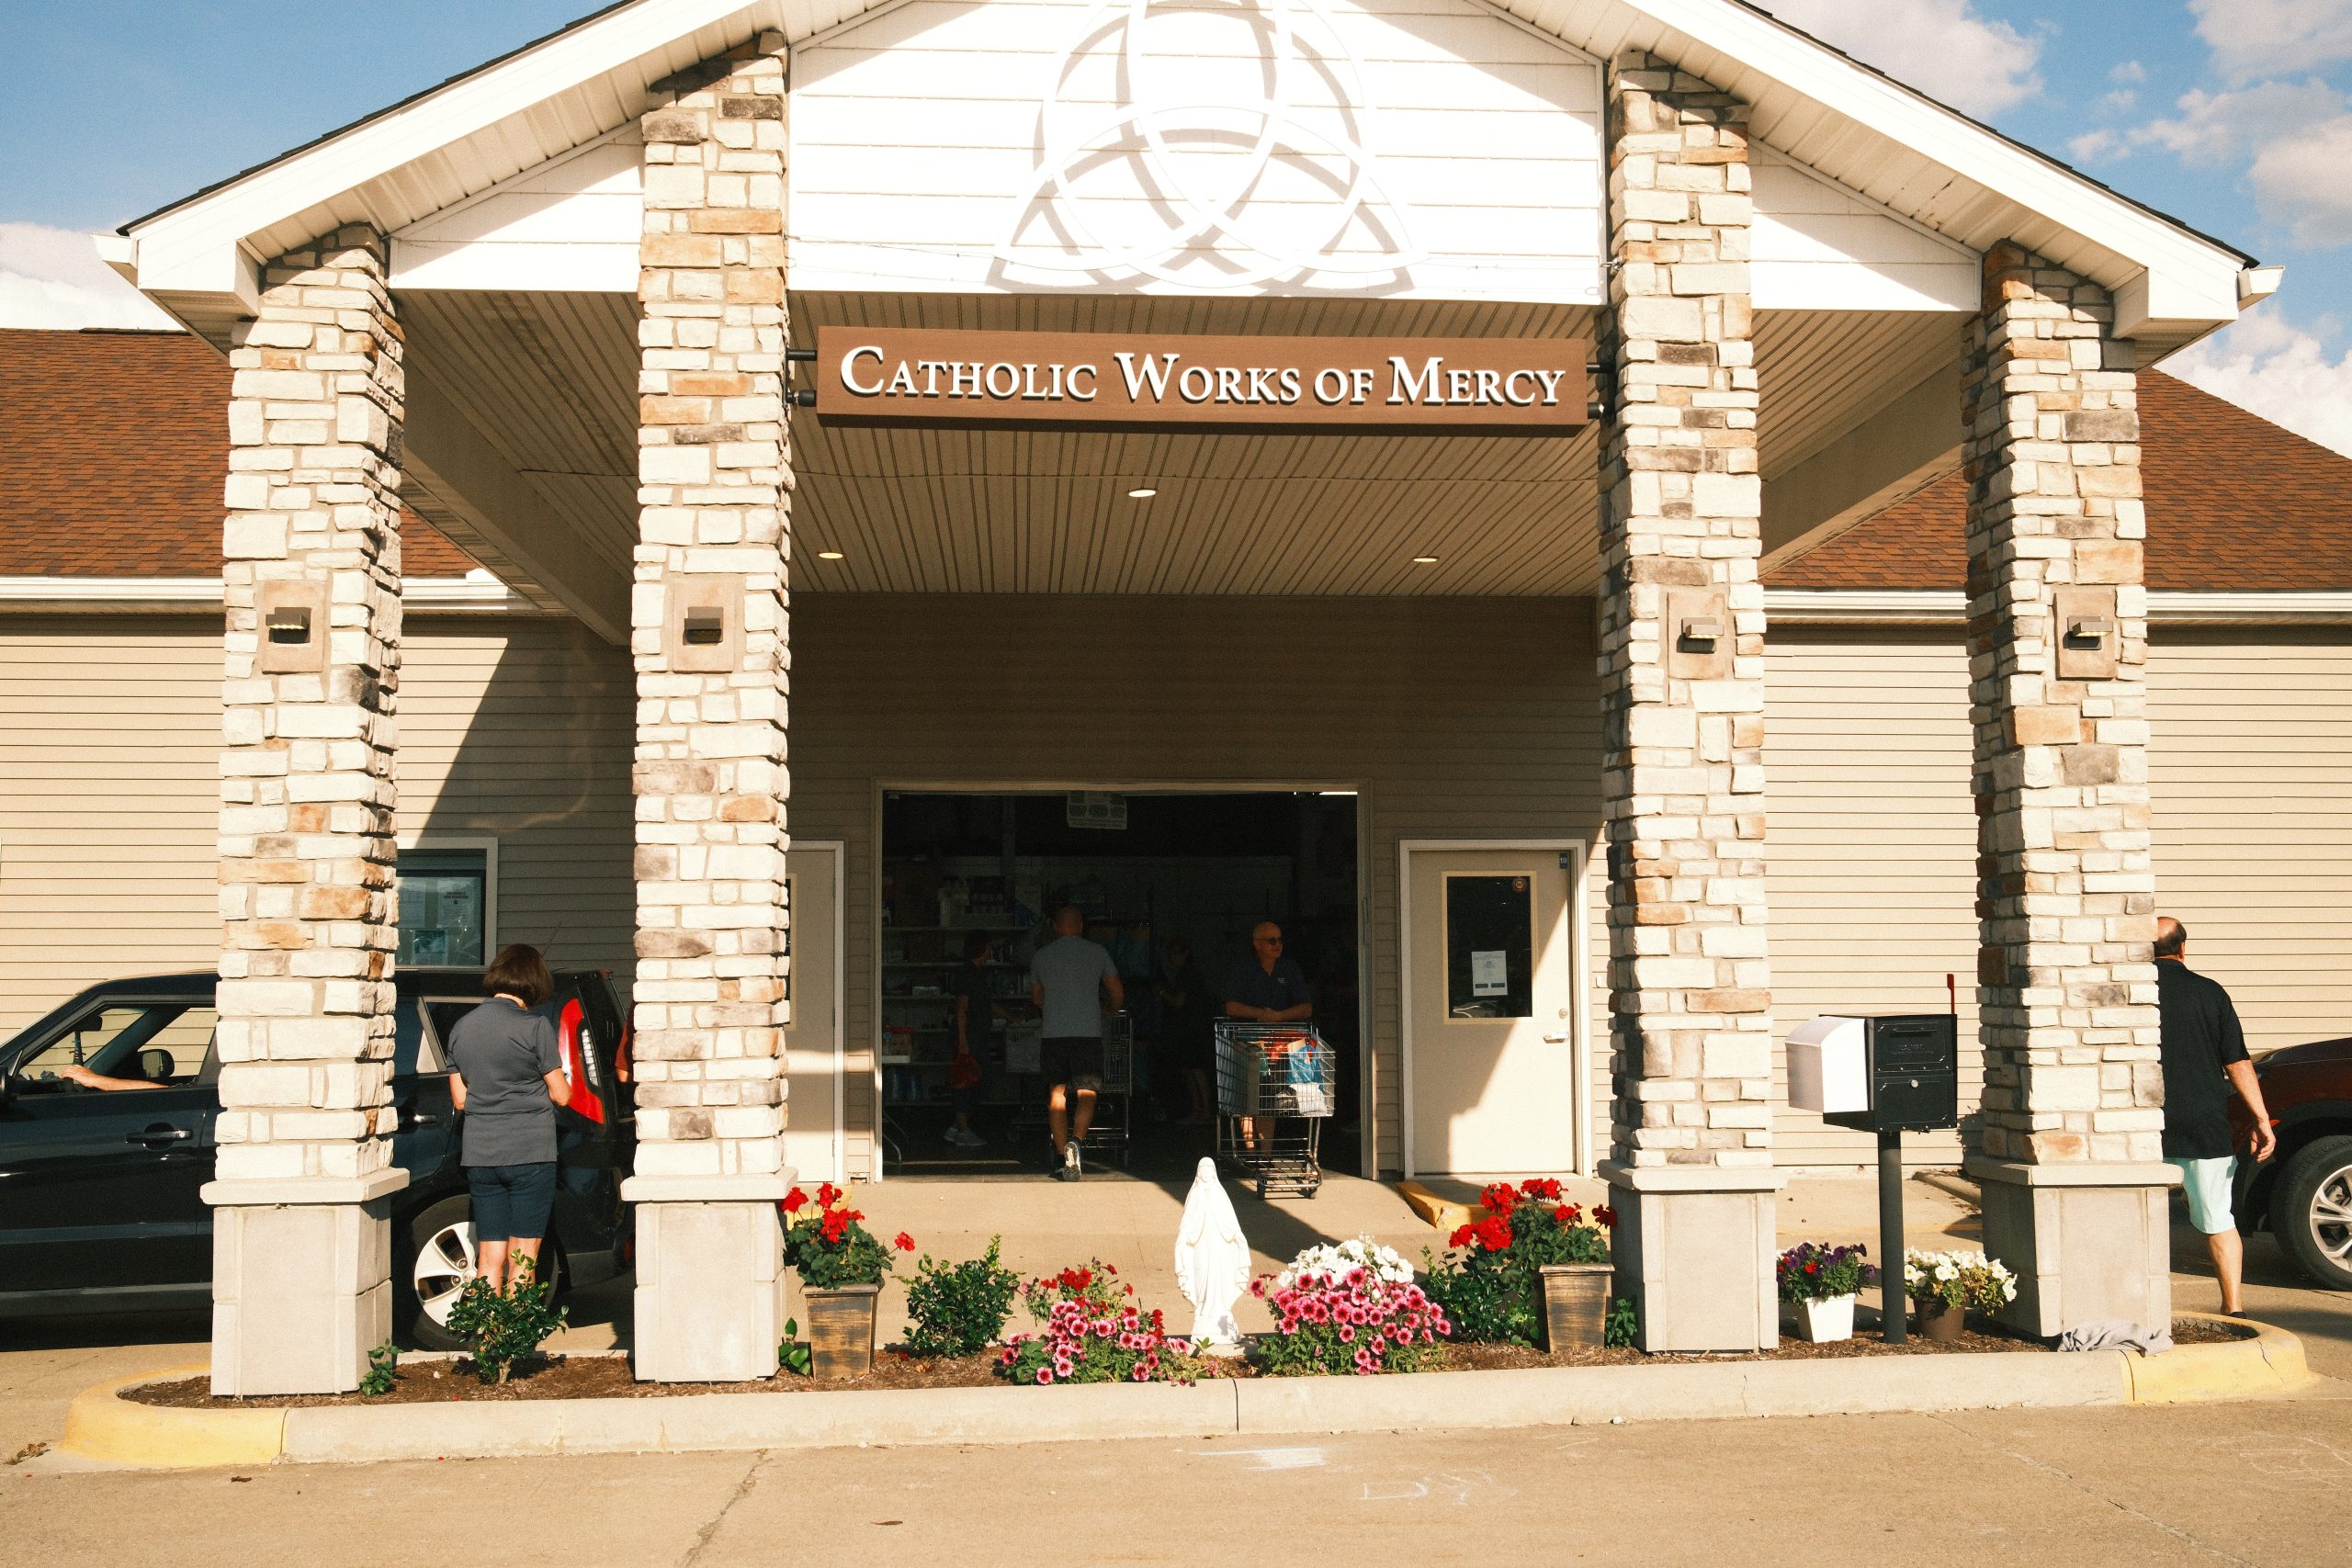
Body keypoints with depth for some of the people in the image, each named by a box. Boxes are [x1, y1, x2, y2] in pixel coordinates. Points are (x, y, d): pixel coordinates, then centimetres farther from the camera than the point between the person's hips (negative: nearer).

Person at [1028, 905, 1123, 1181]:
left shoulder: (1041, 956, 9)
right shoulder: (1096, 952, 3)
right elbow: (1118, 993, 10)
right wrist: (1113, 1012, 32)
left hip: (1052, 1032, 2)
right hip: (1088, 1031, -2)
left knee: (1056, 1094, 6)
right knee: (1086, 1093, 2)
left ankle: (1062, 1157, 2)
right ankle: (1076, 1141, -21)